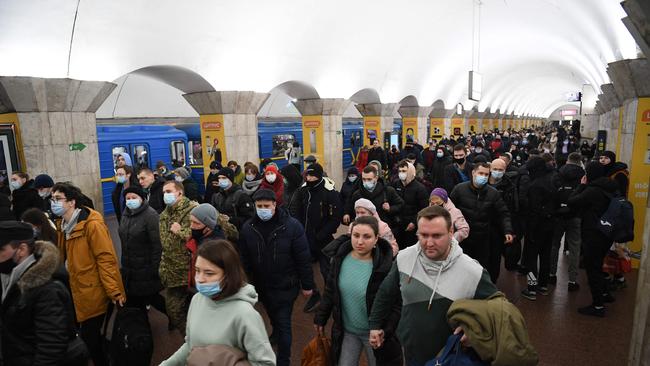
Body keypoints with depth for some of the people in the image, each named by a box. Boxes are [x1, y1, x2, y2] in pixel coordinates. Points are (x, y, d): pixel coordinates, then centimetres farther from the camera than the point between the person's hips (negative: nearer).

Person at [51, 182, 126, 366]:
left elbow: (106, 259, -22)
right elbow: (63, 257, 17)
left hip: (94, 292, -8)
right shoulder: (64, 225, 7)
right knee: (88, 334, 19)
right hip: (78, 290, 8)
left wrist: (114, 291, -23)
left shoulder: (92, 224, -20)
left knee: (89, 336, 1)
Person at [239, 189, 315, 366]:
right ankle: (276, 333, 58)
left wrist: (307, 285, -10)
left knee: (284, 323, 2)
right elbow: (244, 259, 1)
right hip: (261, 285, 4)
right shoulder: (248, 228, -9)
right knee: (273, 317, 27)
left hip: (285, 285, -4)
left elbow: (303, 258, -13)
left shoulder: (292, 225, -19)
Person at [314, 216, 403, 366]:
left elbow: (397, 304, -16)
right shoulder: (340, 258, -9)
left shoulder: (386, 264, -22)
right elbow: (330, 291, 4)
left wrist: (385, 331, -20)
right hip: (345, 330, 3)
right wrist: (321, 317, 8)